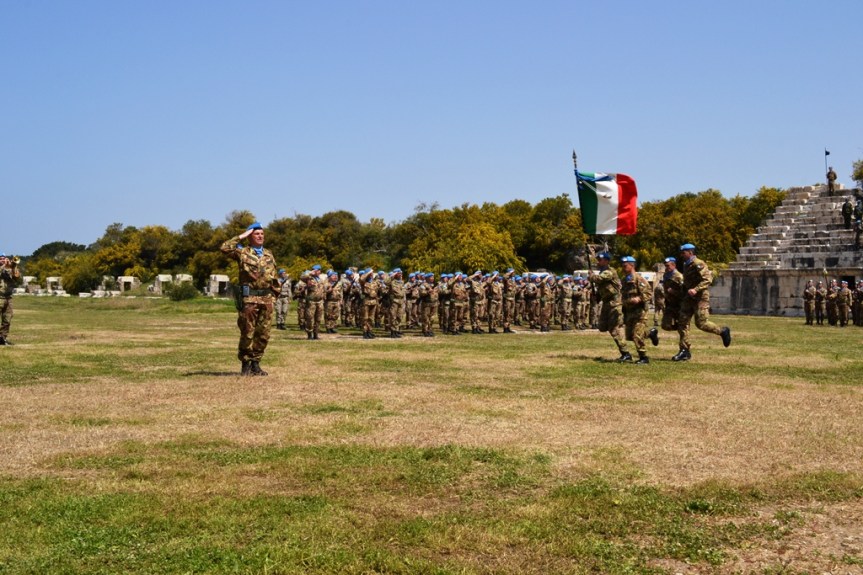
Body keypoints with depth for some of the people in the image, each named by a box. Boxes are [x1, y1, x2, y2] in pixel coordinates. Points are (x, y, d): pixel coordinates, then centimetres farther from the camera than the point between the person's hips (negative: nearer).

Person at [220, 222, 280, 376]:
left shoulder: (269, 255, 16)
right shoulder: (242, 252, 1)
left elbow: (275, 277, 20)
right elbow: (225, 248, -16)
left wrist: (275, 294, 14)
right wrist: (241, 237, -9)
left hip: (266, 299, 5)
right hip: (249, 298, -5)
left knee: (263, 334, 6)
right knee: (247, 333, -1)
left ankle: (255, 363, 16)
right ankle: (246, 364, 10)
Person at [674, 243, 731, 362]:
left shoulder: (698, 264, -15)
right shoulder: (686, 265, 14)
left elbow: (708, 279, -23)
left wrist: (696, 290, -31)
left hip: (700, 297, -9)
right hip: (689, 298, 9)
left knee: (701, 323, -10)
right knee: (682, 323, 1)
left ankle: (723, 331, 15)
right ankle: (684, 351, 4)